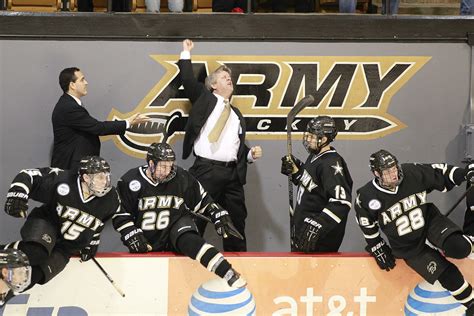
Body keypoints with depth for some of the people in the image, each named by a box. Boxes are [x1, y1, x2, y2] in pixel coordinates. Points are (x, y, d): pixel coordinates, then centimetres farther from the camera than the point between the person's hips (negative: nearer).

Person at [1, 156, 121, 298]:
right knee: (35, 252, -36)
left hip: (71, 246, 4)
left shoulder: (111, 199, -12)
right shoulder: (63, 182, -24)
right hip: (45, 223, -4)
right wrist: (16, 195, -33)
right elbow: (28, 175, -17)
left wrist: (92, 243, 13)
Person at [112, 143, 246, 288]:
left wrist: (221, 218, -1)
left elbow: (203, 202, 7)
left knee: (189, 240, -32)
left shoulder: (181, 178, -6)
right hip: (145, 240, 3)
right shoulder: (130, 181, -9)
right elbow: (120, 214, -3)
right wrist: (132, 235, -14)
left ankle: (229, 274, -48)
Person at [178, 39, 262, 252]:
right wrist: (186, 53, 4)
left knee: (236, 223, 6)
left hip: (232, 174, 5)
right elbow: (188, 80, -1)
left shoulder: (236, 114, 23)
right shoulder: (204, 98, 10)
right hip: (206, 170, -5)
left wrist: (251, 154, 6)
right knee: (196, 222, -5)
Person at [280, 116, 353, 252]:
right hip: (304, 226, 10)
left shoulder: (331, 164, -23)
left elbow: (342, 202, -31)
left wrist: (318, 226, -36)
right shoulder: (314, 156, 6)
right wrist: (295, 170, 4)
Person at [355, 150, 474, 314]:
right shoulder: (367, 197, -17)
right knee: (447, 274, -14)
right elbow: (367, 225, 1)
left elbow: (440, 174, -4)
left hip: (431, 222, 1)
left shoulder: (413, 173, -18)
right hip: (409, 248, -1)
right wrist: (378, 249, 6)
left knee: (459, 248, -29)